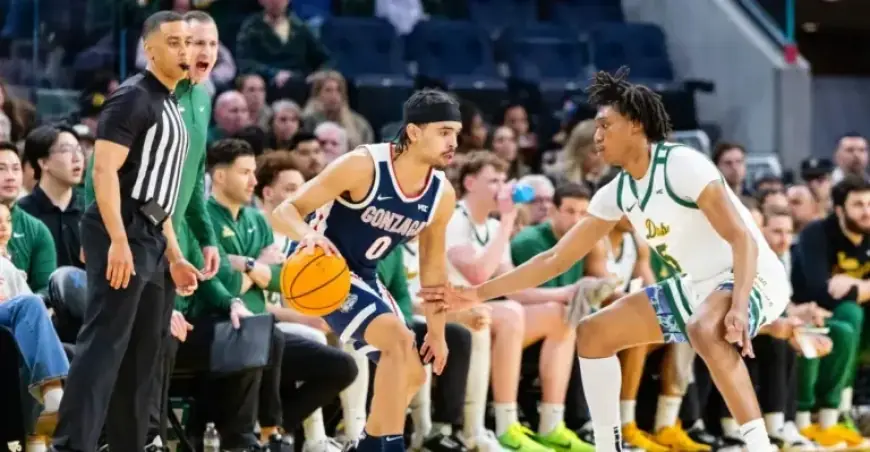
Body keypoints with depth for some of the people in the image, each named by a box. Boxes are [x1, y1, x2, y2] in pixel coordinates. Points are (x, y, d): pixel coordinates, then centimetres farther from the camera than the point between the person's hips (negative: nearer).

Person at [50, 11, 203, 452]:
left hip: (150, 241, 9)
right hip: (122, 237, -9)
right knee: (103, 344, -16)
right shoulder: (133, 98, -7)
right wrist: (118, 240, -25)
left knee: (142, 356, 9)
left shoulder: (170, 107, 20)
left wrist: (174, 257, 21)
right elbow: (104, 169, -16)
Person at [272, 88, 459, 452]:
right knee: (398, 338, -27)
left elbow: (433, 265, 8)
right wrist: (309, 235, -48)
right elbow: (284, 212, -27)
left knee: (412, 374, 9)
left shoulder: (442, 195, -7)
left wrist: (437, 331, 9)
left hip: (364, 275, 8)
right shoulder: (363, 165, -25)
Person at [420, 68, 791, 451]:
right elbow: (556, 259, 10)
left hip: (753, 278, -9)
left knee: (705, 329, -42)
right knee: (592, 333, 8)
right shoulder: (616, 194, 3)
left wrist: (738, 308, -40)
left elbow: (743, 239, -26)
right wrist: (477, 294, 7)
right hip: (698, 286, 9)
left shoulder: (681, 165, -21)